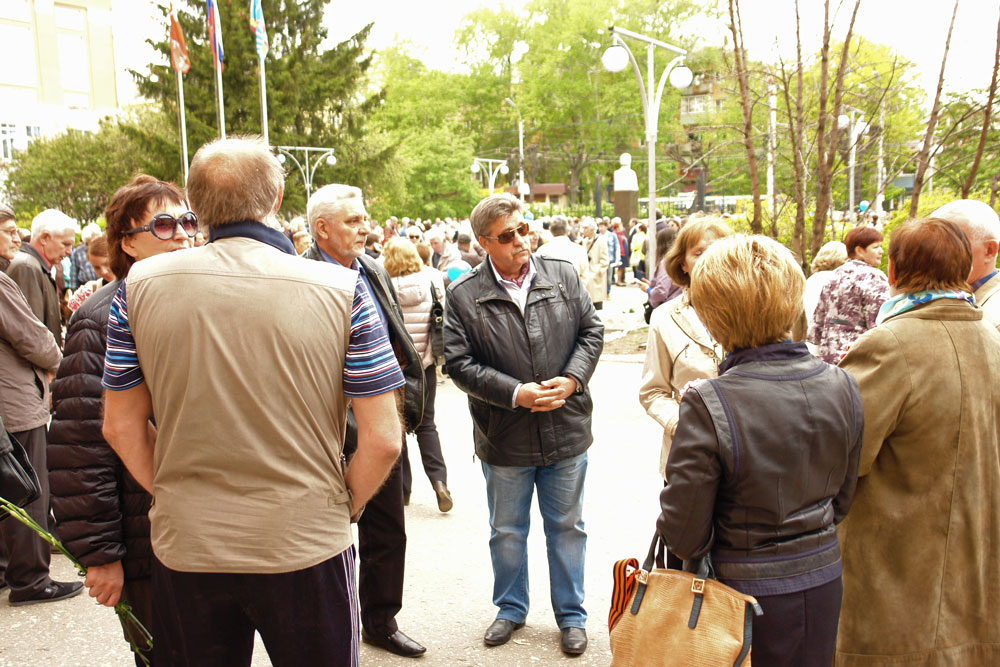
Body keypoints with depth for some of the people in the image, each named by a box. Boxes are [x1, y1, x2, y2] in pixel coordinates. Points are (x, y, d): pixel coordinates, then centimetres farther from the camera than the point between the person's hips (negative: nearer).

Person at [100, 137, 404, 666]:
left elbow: (122, 428, 3)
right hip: (307, 546, -2)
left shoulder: (139, 287, -5)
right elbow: (382, 441, -11)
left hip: (184, 548, 2)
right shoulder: (341, 290, -12)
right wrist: (341, 507, 5)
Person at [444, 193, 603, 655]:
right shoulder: (464, 295, -8)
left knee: (567, 527, 15)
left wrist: (571, 380, -11)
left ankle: (571, 616, 35)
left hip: (566, 431, 2)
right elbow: (459, 362, -11)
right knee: (507, 532, 17)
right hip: (504, 438, -1)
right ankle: (511, 609, 40)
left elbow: (591, 330, 4)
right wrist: (516, 393, -19)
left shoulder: (563, 276, 0)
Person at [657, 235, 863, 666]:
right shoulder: (842, 388, -8)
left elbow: (683, 536, -19)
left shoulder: (707, 405, -26)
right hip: (824, 583, 5)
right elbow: (841, 502, 6)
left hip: (745, 590, -5)